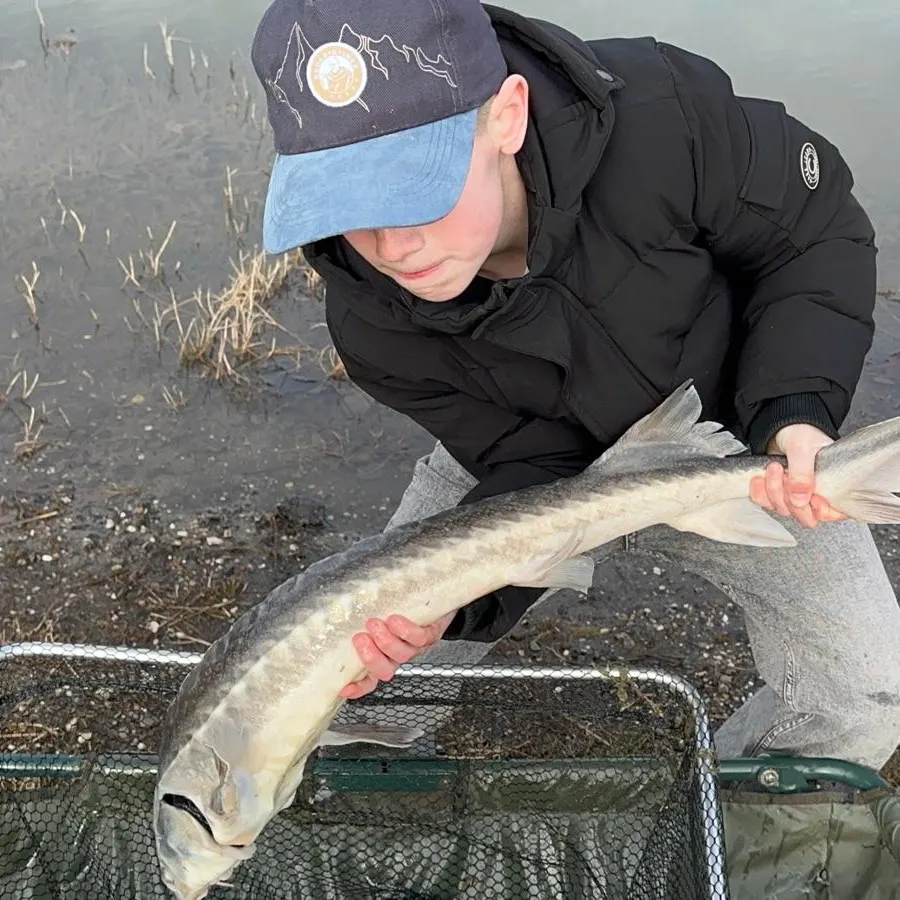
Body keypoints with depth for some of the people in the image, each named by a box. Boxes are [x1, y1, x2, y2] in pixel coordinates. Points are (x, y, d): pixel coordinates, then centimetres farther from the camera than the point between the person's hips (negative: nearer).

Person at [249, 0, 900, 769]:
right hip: (548, 457, 1)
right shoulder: (372, 321, -29)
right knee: (361, 699, -5)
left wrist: (796, 409, -32)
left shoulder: (661, 113, -37)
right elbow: (533, 468, -21)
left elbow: (820, 232, -19)